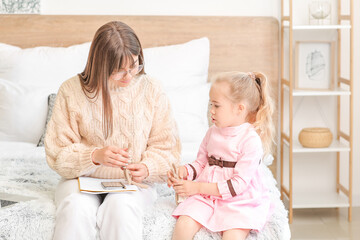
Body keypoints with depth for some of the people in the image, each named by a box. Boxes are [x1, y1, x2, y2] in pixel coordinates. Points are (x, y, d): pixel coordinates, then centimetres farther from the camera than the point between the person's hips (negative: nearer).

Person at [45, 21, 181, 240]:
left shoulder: (151, 90, 0)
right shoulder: (71, 91, -4)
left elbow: (165, 146, 4)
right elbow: (57, 154, -3)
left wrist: (147, 168, -17)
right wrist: (95, 156, -21)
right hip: (83, 178, 0)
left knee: (120, 205, -34)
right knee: (76, 208, -33)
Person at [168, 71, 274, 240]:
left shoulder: (251, 140, -12)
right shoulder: (213, 132, 9)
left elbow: (239, 184, -16)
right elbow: (201, 163, 20)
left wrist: (198, 187, -17)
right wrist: (185, 171, -4)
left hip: (240, 200, -5)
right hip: (207, 195, 5)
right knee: (183, 226, -20)